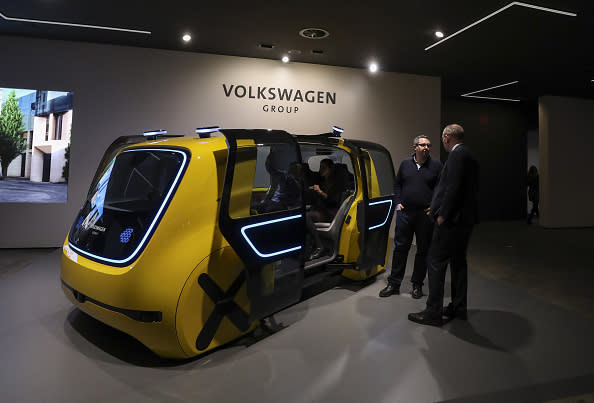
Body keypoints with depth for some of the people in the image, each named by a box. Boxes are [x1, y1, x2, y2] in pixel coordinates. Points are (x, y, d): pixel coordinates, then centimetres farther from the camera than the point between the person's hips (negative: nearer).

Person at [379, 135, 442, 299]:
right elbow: (397, 184, 16)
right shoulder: (405, 164, 8)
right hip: (405, 213, 2)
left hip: (426, 215, -1)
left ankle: (417, 285, 21)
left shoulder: (436, 165, 1)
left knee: (423, 250, 7)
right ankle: (394, 284, 16)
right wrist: (398, 203, 5)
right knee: (400, 248, 6)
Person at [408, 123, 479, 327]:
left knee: (436, 263, -5)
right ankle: (458, 308, 26)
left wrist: (442, 214, -15)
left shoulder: (456, 155, -14)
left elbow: (453, 188, -22)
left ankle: (433, 312, 0)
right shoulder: (469, 156, 16)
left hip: (452, 219, -10)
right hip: (466, 218, 10)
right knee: (459, 262, 16)